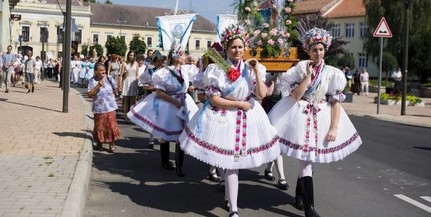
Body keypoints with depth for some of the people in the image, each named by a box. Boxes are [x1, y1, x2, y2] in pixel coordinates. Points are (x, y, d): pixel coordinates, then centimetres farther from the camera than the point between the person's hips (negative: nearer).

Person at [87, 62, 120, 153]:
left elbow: (115, 88, 18)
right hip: (99, 108, -1)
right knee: (99, 127, 7)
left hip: (110, 107, 1)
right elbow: (89, 94, -13)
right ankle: (99, 144, 25)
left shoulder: (109, 79, 0)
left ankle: (112, 144, 11)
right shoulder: (92, 81, -6)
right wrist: (98, 86, -19)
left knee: (111, 126, 0)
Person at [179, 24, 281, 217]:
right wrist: (239, 104, -12)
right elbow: (214, 100, -12)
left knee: (232, 161, 10)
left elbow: (262, 94, -8)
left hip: (247, 117, 3)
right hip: (223, 117, -3)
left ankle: (229, 197, 31)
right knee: (231, 162, -4)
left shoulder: (251, 69, 1)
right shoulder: (217, 70, -9)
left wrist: (256, 71, -12)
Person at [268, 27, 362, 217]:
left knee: (307, 159, 12)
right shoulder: (300, 68, -4)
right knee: (306, 160, -7)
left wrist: (334, 128, -10)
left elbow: (336, 102, -3)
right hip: (301, 116, -2)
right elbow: (295, 96, -14)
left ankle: (300, 195, 34)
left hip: (321, 118, 2)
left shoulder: (332, 73, -1)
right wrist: (308, 75, -17)